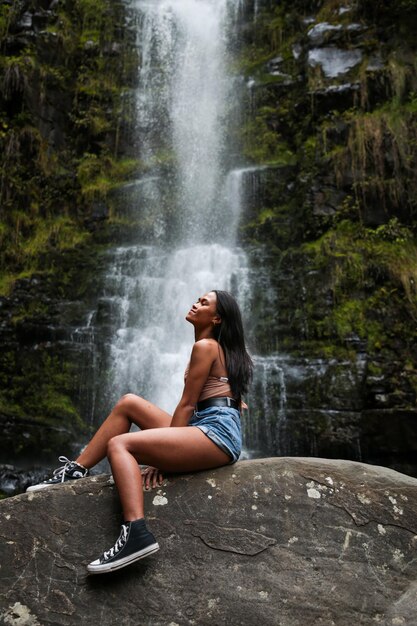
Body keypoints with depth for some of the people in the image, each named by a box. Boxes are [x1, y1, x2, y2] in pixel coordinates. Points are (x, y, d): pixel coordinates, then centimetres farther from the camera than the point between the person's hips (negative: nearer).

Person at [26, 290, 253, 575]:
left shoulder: (205, 346, -6)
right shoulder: (220, 347, 23)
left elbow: (187, 405, -9)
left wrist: (161, 457, -4)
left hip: (217, 432, -10)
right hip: (207, 427, 10)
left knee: (119, 444, -18)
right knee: (129, 403, 9)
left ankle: (137, 533, -31)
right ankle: (76, 470, 9)